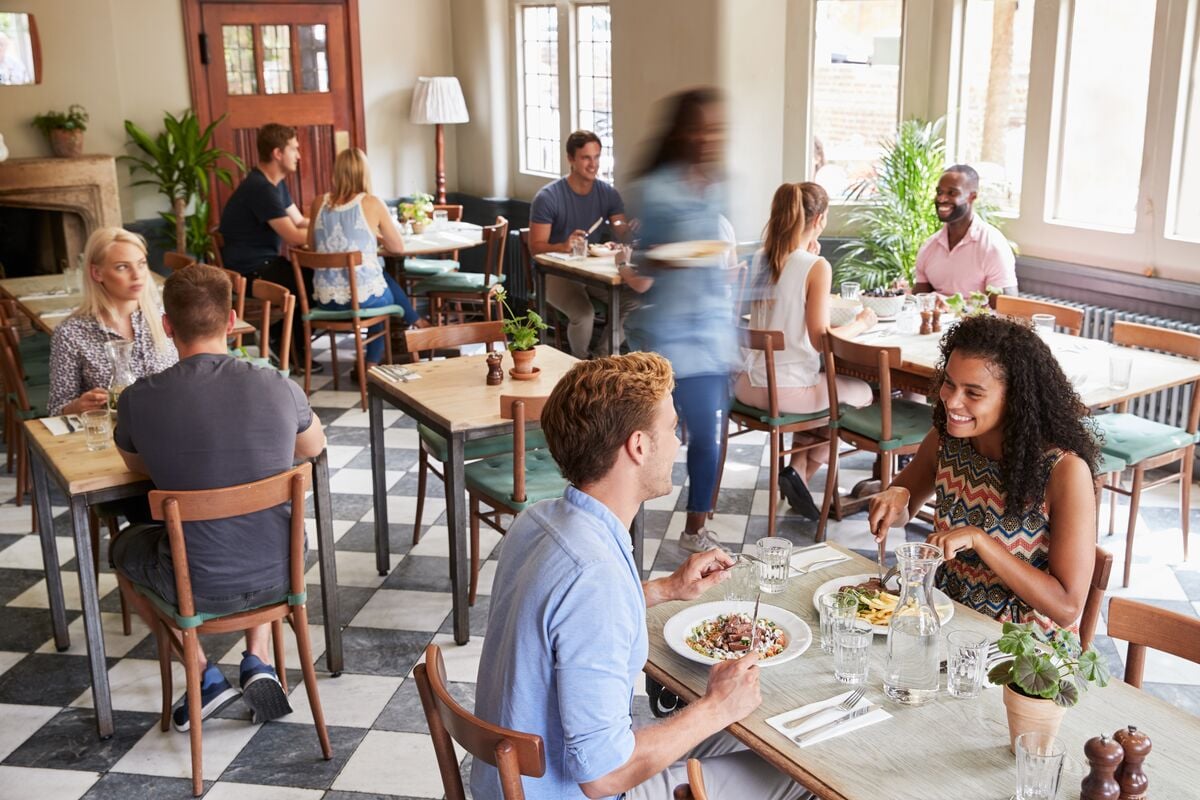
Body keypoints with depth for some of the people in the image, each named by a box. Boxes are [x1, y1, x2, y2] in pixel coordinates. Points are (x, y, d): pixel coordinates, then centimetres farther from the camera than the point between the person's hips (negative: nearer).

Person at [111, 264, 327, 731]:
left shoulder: (138, 400, -14)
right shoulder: (278, 388, -12)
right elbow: (314, 447, 11)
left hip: (198, 588, -2)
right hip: (280, 575, 2)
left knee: (123, 547, 31)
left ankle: (204, 676, 21)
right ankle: (258, 660, 22)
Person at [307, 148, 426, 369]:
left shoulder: (319, 203, 3)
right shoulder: (372, 204, -7)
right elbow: (398, 247, 1)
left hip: (325, 299, 4)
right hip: (364, 297, -4)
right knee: (389, 294, 34)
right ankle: (372, 364, 41)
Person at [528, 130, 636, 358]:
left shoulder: (608, 193, 3)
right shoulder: (547, 197, -12)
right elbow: (535, 247, -13)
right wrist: (563, 246, -34)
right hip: (558, 273, -5)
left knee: (635, 299, -22)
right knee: (584, 314, -33)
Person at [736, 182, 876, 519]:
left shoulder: (759, 259, 4)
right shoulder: (817, 267, -15)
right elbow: (820, 339, -18)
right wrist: (860, 324, -2)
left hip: (748, 385, 7)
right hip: (790, 390, -7)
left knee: (823, 384, 35)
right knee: (861, 391, 21)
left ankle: (798, 469, 26)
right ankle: (801, 473, 15)